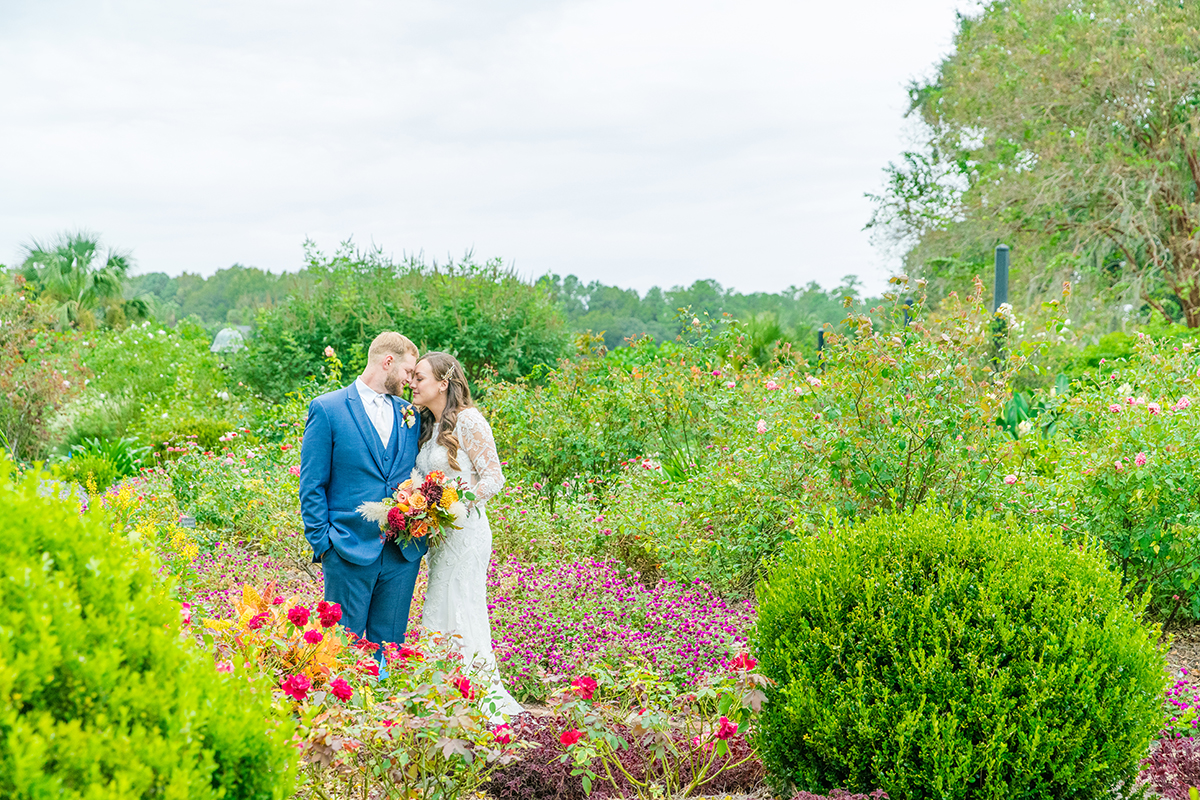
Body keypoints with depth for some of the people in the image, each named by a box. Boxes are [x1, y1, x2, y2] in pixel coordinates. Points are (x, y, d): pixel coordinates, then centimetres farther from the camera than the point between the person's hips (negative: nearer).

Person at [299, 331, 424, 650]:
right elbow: (312, 486, -2)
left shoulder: (410, 415, 14)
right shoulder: (327, 409, -1)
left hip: (404, 552, 5)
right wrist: (322, 542, -7)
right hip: (351, 550, -4)